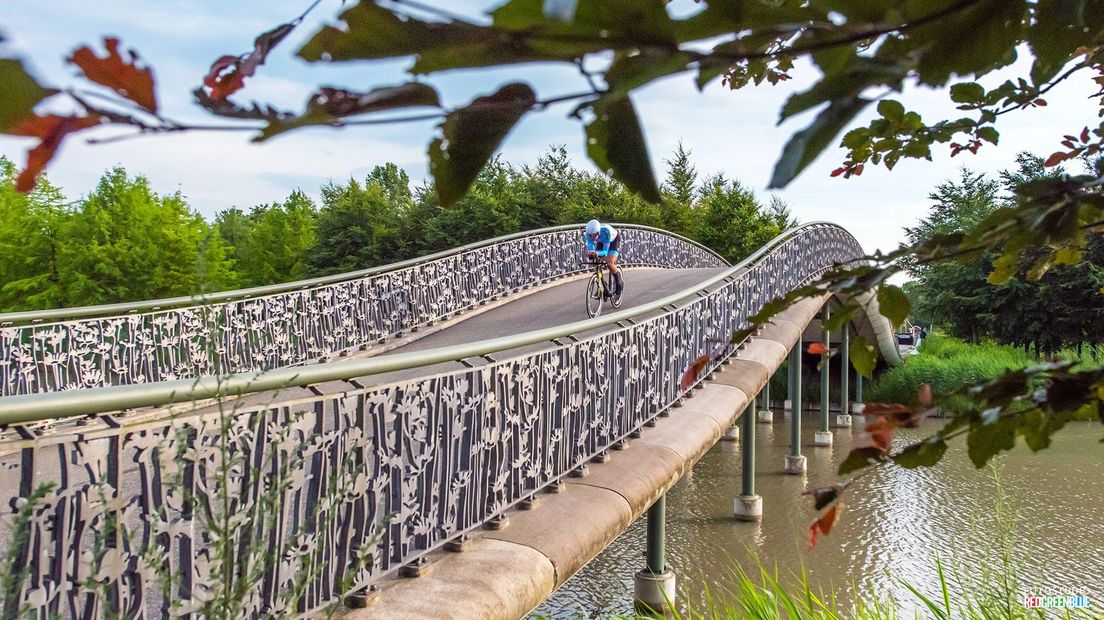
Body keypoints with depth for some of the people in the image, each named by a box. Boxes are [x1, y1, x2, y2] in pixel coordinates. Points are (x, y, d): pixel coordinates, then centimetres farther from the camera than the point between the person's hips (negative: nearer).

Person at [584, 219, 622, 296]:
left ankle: (619, 283, 1)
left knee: (609, 263, -22)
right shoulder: (589, 233, -32)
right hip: (601, 241, 5)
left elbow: (605, 251, -42)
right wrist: (589, 252, -60)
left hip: (614, 240, -4)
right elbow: (590, 247, -35)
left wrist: (598, 254, -63)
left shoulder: (605, 231, -43)